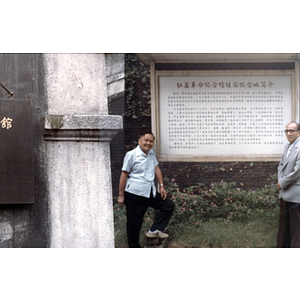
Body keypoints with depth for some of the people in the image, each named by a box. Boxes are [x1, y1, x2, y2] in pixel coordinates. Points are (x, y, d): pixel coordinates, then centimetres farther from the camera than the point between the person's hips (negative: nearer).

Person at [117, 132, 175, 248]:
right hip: (134, 195, -7)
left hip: (151, 193, 7)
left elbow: (156, 169, 21)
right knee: (134, 223, 1)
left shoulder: (151, 154, 11)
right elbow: (124, 175, -7)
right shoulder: (131, 155, -9)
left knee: (169, 205, 8)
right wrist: (121, 195, -8)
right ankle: (134, 247, 16)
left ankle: (154, 230, 8)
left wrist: (161, 186, 10)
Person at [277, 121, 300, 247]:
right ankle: (282, 246, 27)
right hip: (285, 192, 9)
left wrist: (282, 183, -11)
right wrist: (280, 181, 3)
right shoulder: (288, 147, 12)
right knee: (283, 223, 17)